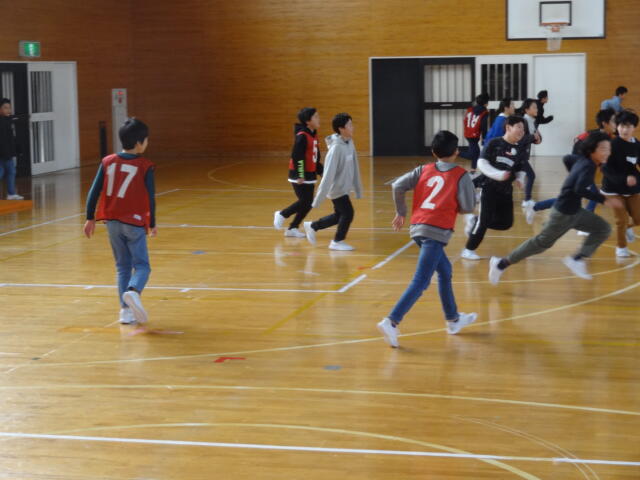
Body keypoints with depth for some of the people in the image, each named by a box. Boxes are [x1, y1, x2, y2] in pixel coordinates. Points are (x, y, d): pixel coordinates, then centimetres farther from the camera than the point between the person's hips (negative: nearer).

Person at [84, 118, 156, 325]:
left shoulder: (107, 162, 2)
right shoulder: (145, 166, -8)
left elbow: (94, 191, 1)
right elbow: (151, 198, -7)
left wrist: (90, 218, 9)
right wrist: (152, 224, 4)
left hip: (113, 222, 4)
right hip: (135, 223, -4)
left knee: (123, 267, 13)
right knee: (142, 265, 3)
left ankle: (126, 310, 8)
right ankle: (133, 291, -27)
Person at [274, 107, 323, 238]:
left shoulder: (313, 135, 10)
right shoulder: (302, 136, -17)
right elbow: (297, 157, -21)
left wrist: (321, 171, 20)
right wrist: (300, 175, -23)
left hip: (309, 175, 9)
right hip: (299, 176, -9)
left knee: (308, 203, 7)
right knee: (304, 202, -8)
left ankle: (292, 228, 16)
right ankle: (282, 215, 14)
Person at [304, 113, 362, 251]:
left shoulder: (350, 143, -1)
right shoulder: (336, 147, -25)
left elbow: (354, 168, 8)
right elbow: (329, 174, -26)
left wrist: (358, 189, 12)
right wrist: (318, 199, -24)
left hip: (344, 187, 8)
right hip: (336, 188, -8)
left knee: (339, 215, 17)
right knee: (348, 213, -3)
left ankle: (312, 226, 34)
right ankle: (337, 241, 16)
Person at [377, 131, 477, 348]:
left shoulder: (424, 170, 11)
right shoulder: (461, 175, 0)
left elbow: (398, 186, 3)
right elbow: (468, 206, -4)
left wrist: (401, 212, 15)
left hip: (417, 228, 7)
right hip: (437, 231, -7)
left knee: (444, 270, 25)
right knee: (420, 282, -9)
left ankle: (453, 319, 35)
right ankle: (391, 322, -21)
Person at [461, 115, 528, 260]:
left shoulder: (518, 151, 7)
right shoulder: (494, 143, -9)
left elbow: (520, 170, 14)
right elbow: (481, 163, -14)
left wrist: (520, 179, -9)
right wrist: (498, 174, -25)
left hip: (506, 191, 6)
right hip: (489, 188, -6)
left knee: (506, 223, 4)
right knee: (484, 221, -8)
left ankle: (474, 220, 22)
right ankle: (468, 250, 9)